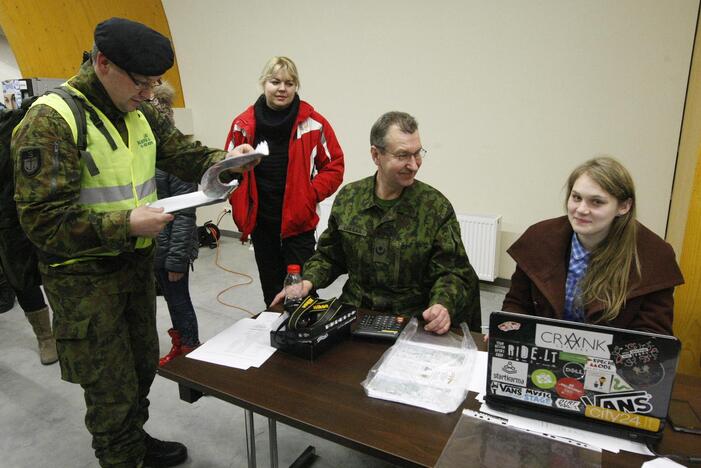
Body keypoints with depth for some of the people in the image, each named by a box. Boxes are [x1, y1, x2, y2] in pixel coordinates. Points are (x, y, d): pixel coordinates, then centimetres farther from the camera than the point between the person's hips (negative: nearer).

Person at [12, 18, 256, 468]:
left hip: (138, 262, 7)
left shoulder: (141, 114, 4)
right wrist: (125, 224, -28)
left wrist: (223, 159, -14)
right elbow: (43, 220, -21)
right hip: (84, 278, -7)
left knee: (144, 364, 22)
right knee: (112, 388, 4)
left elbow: (184, 153, 7)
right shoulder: (50, 121, -19)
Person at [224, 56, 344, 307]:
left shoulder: (313, 123, -7)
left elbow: (334, 165, -2)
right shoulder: (244, 124, -2)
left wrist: (311, 195, -12)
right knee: (271, 290, 18)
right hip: (260, 222, 3)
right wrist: (240, 206, -1)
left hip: (298, 221, -3)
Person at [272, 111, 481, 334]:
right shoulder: (348, 197, 2)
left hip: (414, 321, -1)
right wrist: (308, 282, -5)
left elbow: (452, 272, -6)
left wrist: (443, 305, -26)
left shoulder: (437, 207, -6)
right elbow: (329, 256, 13)